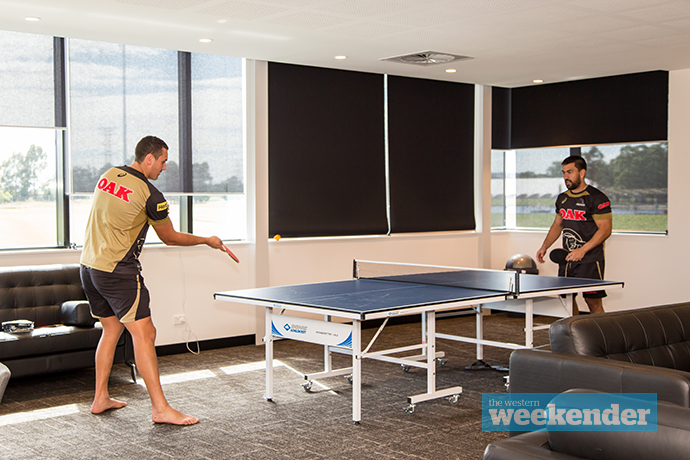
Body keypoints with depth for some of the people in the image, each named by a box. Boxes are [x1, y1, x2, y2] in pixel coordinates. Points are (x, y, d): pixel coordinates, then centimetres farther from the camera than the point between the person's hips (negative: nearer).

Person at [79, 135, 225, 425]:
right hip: (118, 271, -9)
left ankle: (100, 398, 25)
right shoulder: (150, 196, -14)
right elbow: (170, 238, -1)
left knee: (112, 329, 19)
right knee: (144, 334, -8)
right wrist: (207, 241, 10)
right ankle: (160, 408, -10)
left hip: (88, 267, 9)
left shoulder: (108, 175, 8)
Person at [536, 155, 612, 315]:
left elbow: (605, 229, -13)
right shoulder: (562, 199, 13)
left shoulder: (597, 198, -9)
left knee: (593, 302, -7)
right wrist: (544, 246, 11)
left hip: (590, 261, -7)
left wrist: (582, 250, -21)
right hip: (567, 259, 7)